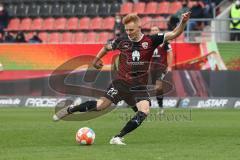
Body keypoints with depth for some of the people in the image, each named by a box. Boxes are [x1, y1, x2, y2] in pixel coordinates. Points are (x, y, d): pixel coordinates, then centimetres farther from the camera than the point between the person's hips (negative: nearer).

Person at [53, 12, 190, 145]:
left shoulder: (151, 41, -6)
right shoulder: (122, 41, -3)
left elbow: (174, 34, -11)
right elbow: (107, 47, 18)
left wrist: (183, 22, -27)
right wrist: (96, 59, 27)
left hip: (139, 86, 0)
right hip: (121, 82, 0)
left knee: (144, 111, -21)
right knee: (102, 105, -8)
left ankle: (118, 138, -16)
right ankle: (70, 109, 14)